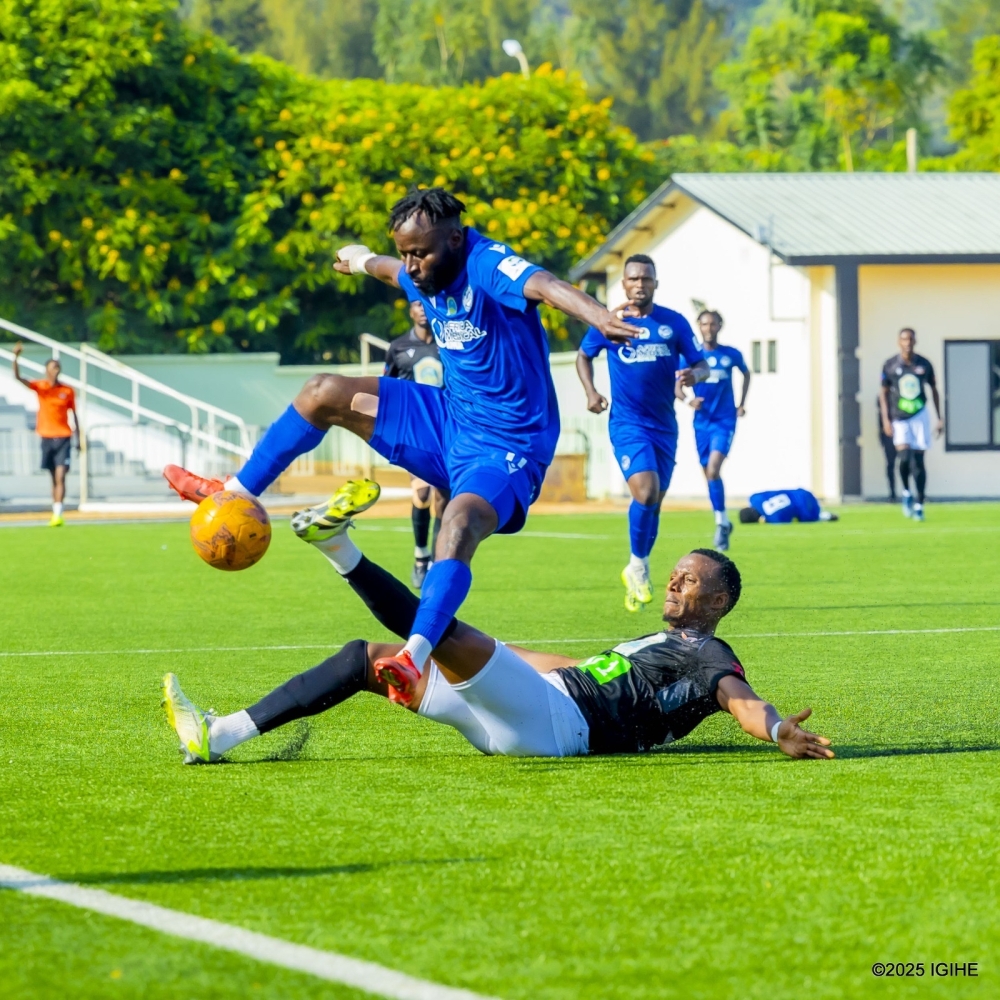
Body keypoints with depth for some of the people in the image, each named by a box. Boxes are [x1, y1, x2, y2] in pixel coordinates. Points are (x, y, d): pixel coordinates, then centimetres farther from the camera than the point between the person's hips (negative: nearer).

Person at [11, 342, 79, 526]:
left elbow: (74, 414, 9)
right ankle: (55, 513, 17)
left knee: (60, 477, -12)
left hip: (63, 437, -1)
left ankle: (58, 514, -17)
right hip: (47, 437, 1)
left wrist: (78, 438, 8)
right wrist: (16, 358, -31)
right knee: (54, 478, 9)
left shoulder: (68, 390, 1)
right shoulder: (40, 386, 0)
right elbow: (18, 377, -14)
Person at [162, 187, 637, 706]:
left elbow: (544, 285, -47)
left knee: (460, 523, -38)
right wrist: (360, 260, 53)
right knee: (323, 394, 9)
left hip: (505, 448, -9)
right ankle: (236, 494, 24)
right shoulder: (422, 275, 2)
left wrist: (598, 316, -68)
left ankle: (415, 659, -55)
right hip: (449, 419, 9)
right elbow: (386, 267, 29)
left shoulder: (486, 266, -25)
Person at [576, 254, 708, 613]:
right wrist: (591, 392, -1)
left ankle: (637, 571, 29)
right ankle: (639, 567, -2)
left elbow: (701, 364, 5)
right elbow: (584, 355, 15)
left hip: (664, 424, 3)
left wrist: (693, 374, -19)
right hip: (626, 422, -3)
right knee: (645, 492, -22)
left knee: (654, 501, 9)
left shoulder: (674, 323, 2)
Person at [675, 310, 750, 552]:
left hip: (725, 421, -3)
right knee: (709, 473, 8)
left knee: (713, 470, -21)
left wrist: (741, 404, 13)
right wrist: (688, 400, -21)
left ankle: (722, 521, -12)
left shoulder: (731, 355, 0)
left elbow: (746, 374, 21)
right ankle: (723, 523, 22)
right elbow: (678, 387, 1)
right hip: (702, 421, 3)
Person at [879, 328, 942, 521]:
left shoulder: (924, 365, 1)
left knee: (918, 461, -2)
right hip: (899, 419, -1)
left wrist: (939, 419, 9)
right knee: (905, 456, -19)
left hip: (919, 416, 1)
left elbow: (934, 390, 11)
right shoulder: (890, 366, -3)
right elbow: (884, 393, 4)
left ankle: (919, 505, 5)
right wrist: (886, 420, -4)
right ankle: (906, 493, 7)